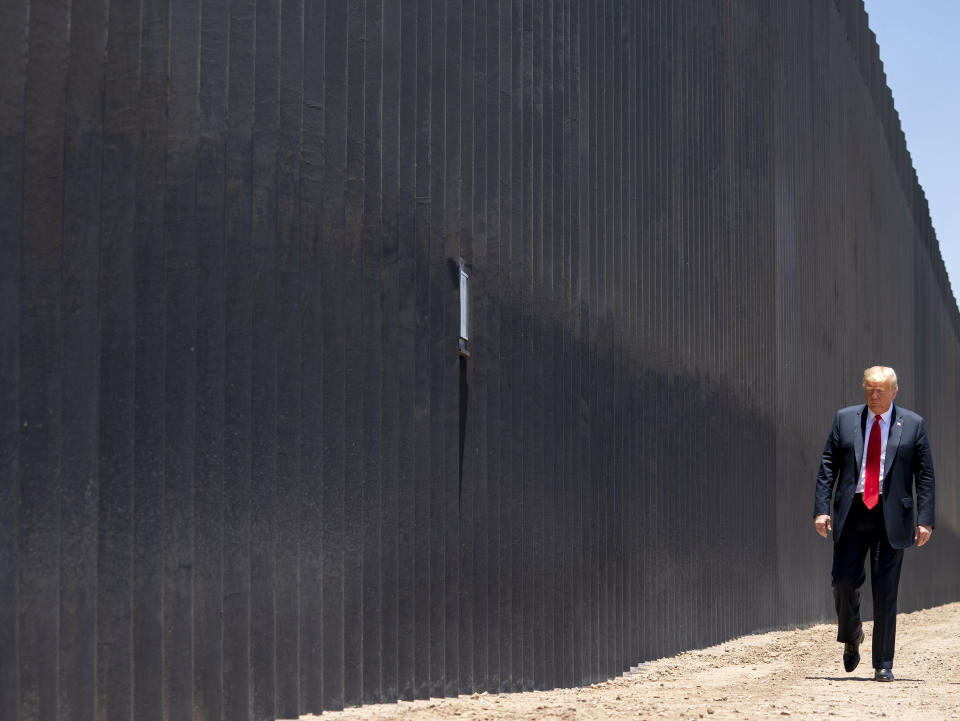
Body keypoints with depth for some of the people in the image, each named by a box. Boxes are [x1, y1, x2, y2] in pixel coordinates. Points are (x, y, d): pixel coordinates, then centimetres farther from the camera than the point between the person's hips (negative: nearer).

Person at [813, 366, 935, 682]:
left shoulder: (913, 425, 4)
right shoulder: (845, 419, 8)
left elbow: (925, 475, 3)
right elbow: (827, 466, 6)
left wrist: (925, 520, -5)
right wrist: (821, 509, -4)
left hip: (891, 516, -1)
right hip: (852, 513, 1)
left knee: (885, 591, -2)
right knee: (844, 581, -5)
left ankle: (883, 665, 5)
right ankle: (851, 637, 25)